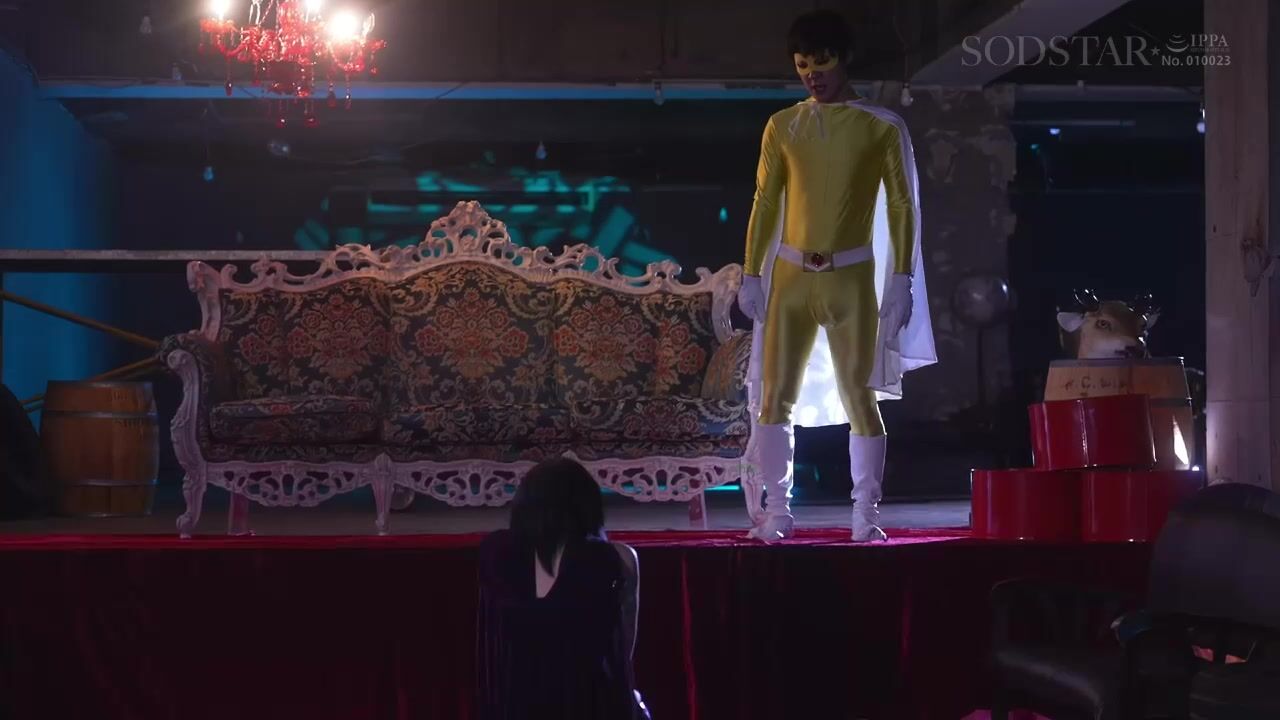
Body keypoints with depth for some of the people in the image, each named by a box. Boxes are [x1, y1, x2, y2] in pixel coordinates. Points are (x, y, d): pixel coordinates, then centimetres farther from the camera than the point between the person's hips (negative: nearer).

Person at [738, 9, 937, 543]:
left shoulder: (881, 128, 1)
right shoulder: (781, 127, 7)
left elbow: (902, 207, 1)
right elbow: (765, 203, 9)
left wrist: (902, 279, -6)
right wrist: (751, 274, 3)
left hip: (851, 276, -2)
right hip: (790, 275, 2)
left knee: (860, 398, -2)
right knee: (774, 397, -1)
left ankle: (866, 515, 6)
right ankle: (777, 512, 7)